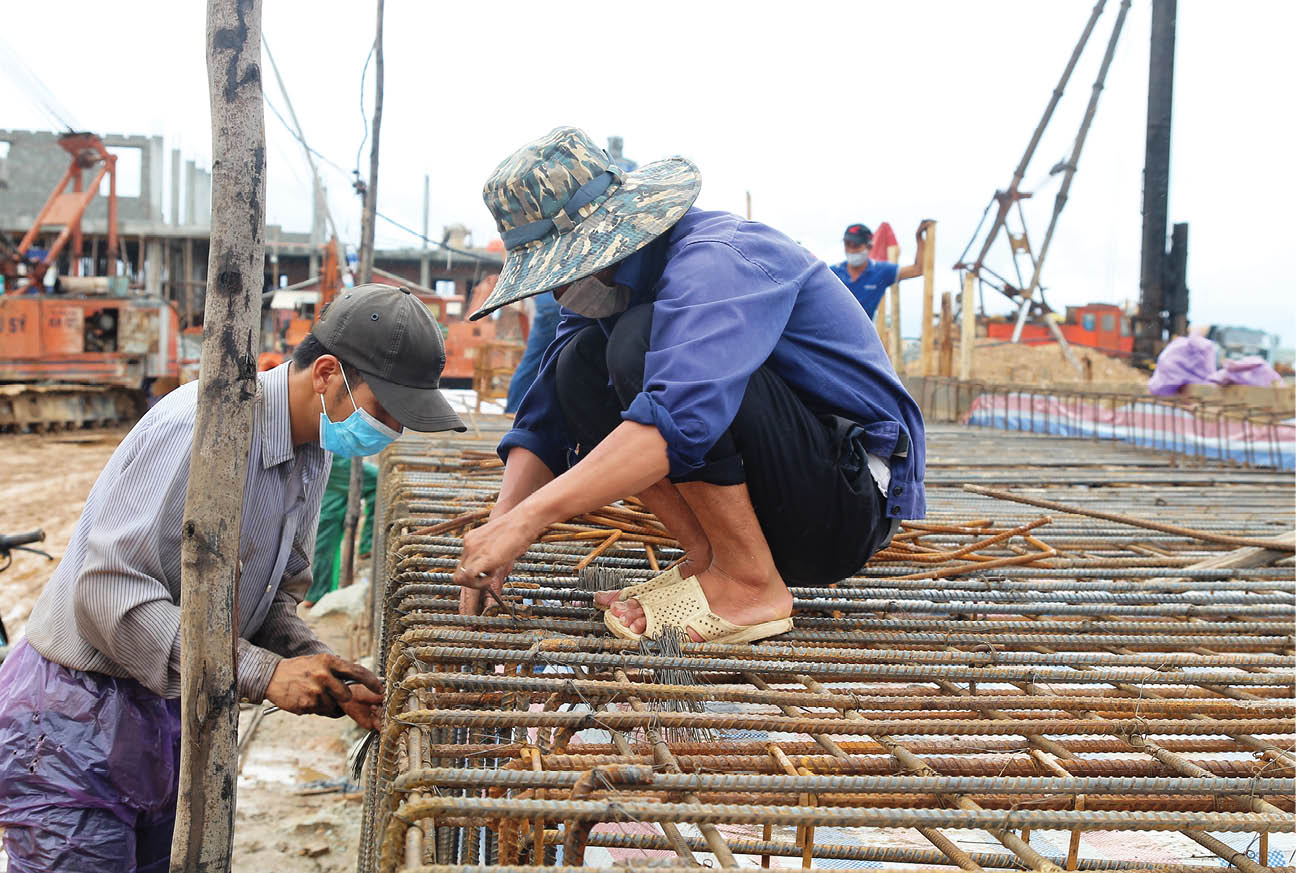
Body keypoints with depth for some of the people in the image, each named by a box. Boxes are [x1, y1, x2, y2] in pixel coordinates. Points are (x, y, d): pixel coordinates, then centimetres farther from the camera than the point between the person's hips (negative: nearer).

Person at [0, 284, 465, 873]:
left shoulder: (313, 451, 5)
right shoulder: (205, 426, -25)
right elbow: (109, 591, -29)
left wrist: (327, 676, -8)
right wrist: (262, 673, -29)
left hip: (175, 722, 8)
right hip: (75, 725, -8)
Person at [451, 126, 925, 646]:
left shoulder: (719, 259, -22)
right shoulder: (604, 285, 6)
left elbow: (681, 416, -39)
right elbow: (544, 422, 7)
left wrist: (525, 520, -39)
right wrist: (498, 532, -10)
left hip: (855, 498, -9)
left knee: (642, 344, -26)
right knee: (579, 363, -2)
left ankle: (750, 585, -17)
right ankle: (708, 557, -2)